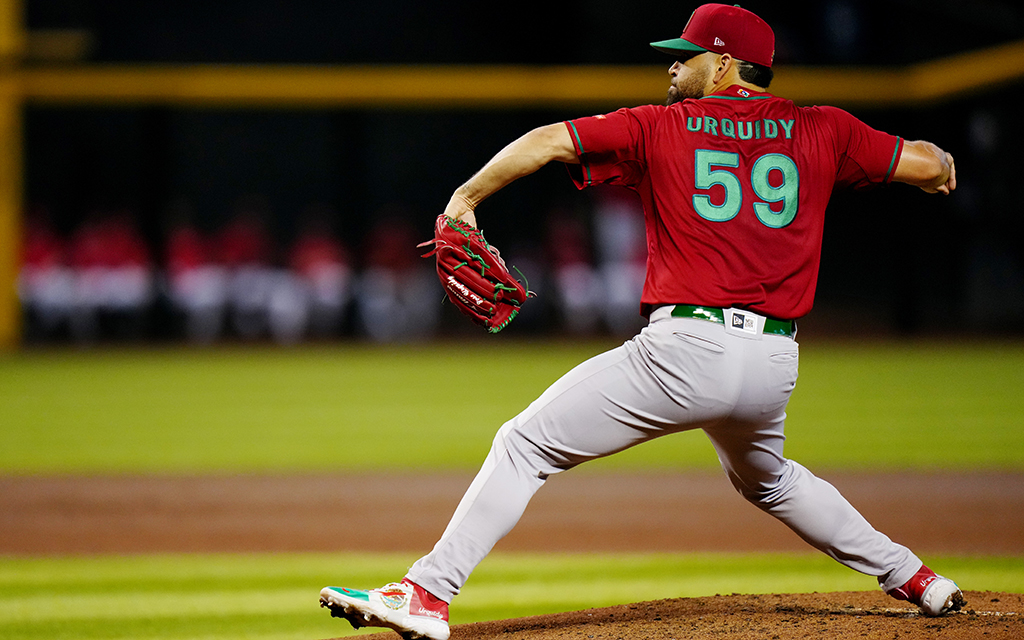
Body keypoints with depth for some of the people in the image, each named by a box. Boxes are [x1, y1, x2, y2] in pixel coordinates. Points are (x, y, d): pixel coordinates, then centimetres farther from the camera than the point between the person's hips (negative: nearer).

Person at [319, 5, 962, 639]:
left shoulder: (660, 128, 5)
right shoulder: (820, 131, 10)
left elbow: (551, 140, -1)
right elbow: (925, 164, 13)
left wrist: (468, 195, 6)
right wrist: (939, 166, 36)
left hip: (687, 349, -5)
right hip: (775, 366, 5)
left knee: (525, 445, 1)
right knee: (766, 479, 36)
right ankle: (914, 579, 38)